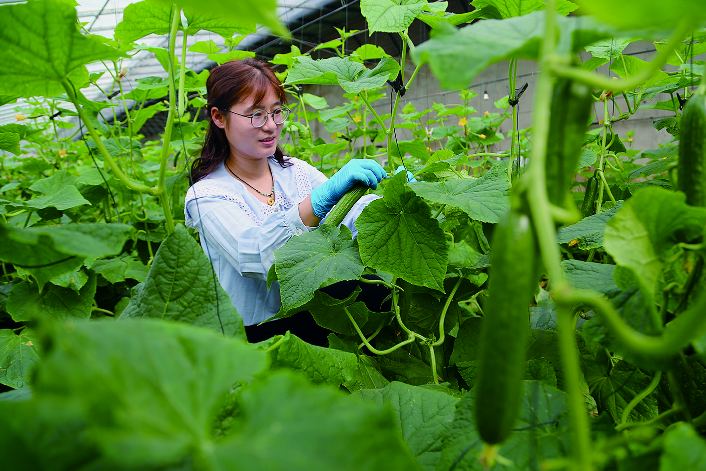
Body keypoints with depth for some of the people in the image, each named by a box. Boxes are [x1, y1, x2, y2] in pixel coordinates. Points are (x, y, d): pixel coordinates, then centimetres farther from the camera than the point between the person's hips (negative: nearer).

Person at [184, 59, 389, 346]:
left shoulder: (297, 172, 10)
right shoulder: (206, 195, -8)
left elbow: (348, 219, -2)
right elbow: (255, 258, -27)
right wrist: (326, 195, -37)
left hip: (318, 319, 6)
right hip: (256, 333, -5)